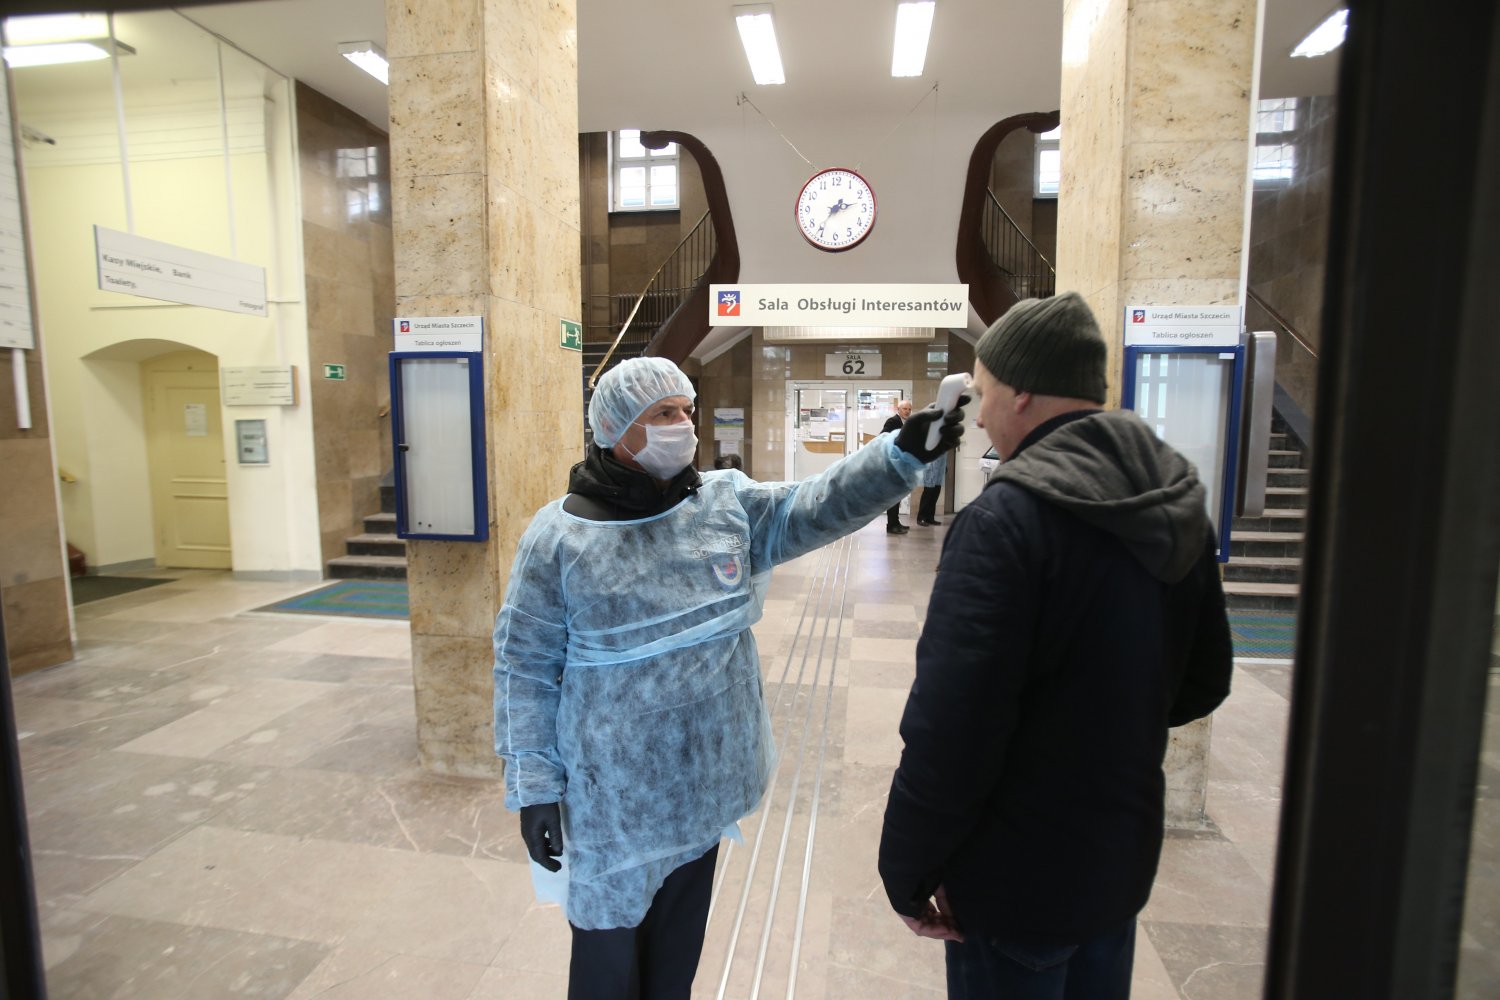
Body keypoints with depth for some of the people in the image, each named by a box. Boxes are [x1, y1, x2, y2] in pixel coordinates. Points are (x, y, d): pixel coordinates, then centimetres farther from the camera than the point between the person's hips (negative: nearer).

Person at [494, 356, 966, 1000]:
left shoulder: (728, 502, -3)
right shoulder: (558, 535, -13)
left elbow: (814, 508, -13)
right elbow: (526, 667, -9)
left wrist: (902, 453, -27)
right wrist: (533, 784, -8)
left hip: (706, 779, 4)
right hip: (614, 795, -3)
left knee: (679, 945, 26)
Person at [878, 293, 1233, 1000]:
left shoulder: (1007, 518, -26)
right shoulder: (1178, 505, -1)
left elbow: (950, 727, -27)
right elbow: (1203, 683, 10)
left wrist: (907, 873, -14)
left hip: (1019, 876, -7)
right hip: (1124, 855, 7)